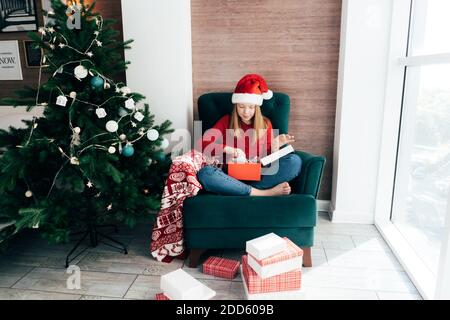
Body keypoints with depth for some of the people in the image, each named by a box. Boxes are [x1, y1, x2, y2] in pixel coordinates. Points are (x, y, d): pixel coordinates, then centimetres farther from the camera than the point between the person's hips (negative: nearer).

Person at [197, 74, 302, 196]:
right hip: (232, 176, -1)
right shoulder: (226, 121, 10)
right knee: (204, 173, -34)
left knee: (295, 161, -21)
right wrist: (227, 149, -15)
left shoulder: (265, 123, 13)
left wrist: (275, 146, -9)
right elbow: (203, 143, -2)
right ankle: (266, 193, -32)